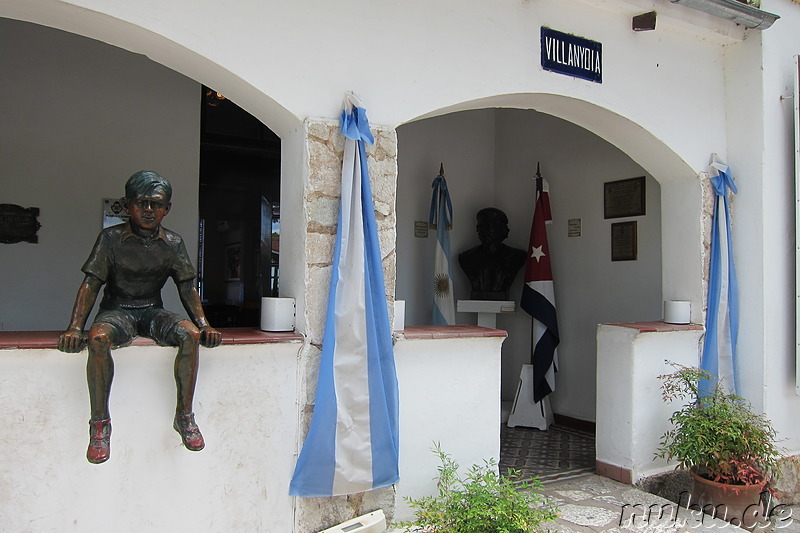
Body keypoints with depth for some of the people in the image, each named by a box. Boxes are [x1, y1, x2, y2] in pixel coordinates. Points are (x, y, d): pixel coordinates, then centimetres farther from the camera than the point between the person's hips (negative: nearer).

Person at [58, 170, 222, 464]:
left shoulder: (173, 243, 3)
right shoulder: (111, 238, -4)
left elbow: (187, 288, 4)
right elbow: (90, 284, -6)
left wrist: (204, 325, -9)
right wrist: (75, 327, -20)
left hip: (153, 311, 2)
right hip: (117, 310, -2)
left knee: (190, 333, -29)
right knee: (98, 337, -36)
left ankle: (184, 415, -17)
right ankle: (100, 423, -20)